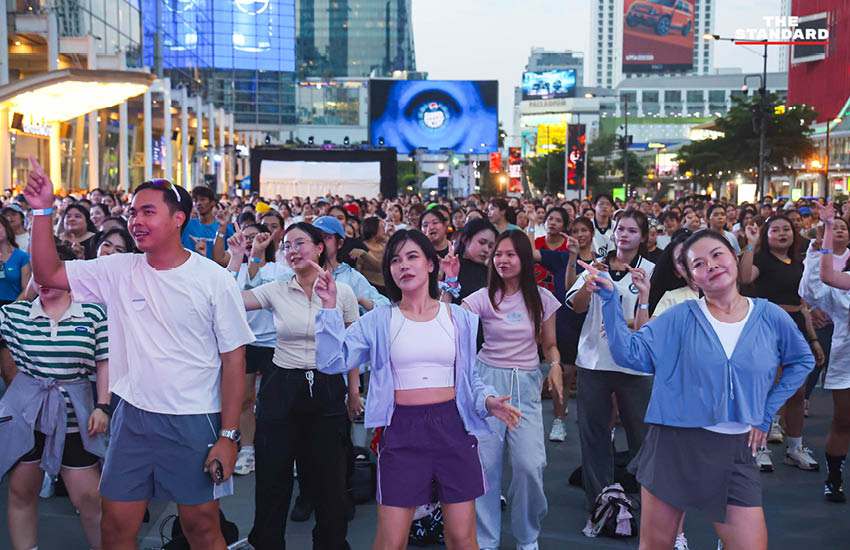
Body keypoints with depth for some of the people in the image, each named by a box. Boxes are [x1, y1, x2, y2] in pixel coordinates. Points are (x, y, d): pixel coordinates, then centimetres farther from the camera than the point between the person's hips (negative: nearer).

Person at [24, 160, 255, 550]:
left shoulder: (214, 280, -9)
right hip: (133, 416, 4)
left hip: (194, 422, -3)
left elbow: (234, 359, -7)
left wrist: (229, 435, -10)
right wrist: (43, 211, -9)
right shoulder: (119, 271, 2)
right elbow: (47, 273, 2)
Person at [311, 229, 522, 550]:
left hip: (453, 427, 1)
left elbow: (470, 377, 12)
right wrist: (329, 307, -11)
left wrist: (487, 401, -7)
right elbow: (333, 361, -5)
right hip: (401, 430, -1)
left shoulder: (459, 318, 8)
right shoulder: (378, 321, 3)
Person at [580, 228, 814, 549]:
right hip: (674, 443, -1)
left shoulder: (770, 317, 1)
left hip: (734, 451, 1)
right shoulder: (681, 317, -2)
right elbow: (632, 354, -7)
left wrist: (767, 413, 9)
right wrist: (610, 299, -15)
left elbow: (802, 361, 15)